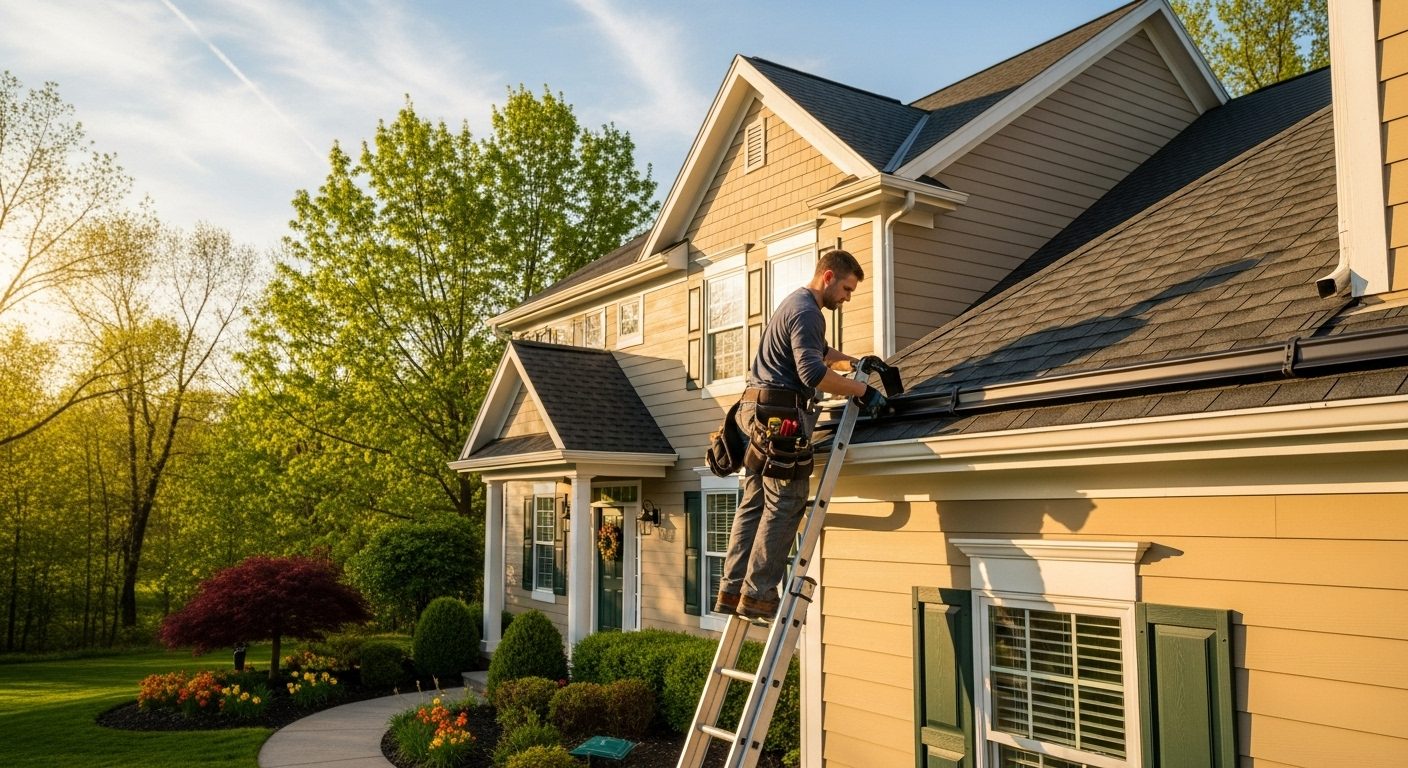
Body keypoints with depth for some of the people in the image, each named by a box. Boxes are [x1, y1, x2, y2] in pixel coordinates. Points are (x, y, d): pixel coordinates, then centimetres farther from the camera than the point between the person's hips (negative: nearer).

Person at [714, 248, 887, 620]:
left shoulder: (795, 303, 24)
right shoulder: (807, 312, -11)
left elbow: (816, 351, 40)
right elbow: (813, 373, -23)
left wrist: (853, 361, 28)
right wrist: (862, 390, -16)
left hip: (757, 409, 11)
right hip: (782, 412, -11)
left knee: (754, 502, 8)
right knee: (785, 506, -8)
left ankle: (731, 589, 8)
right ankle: (758, 594, -7)